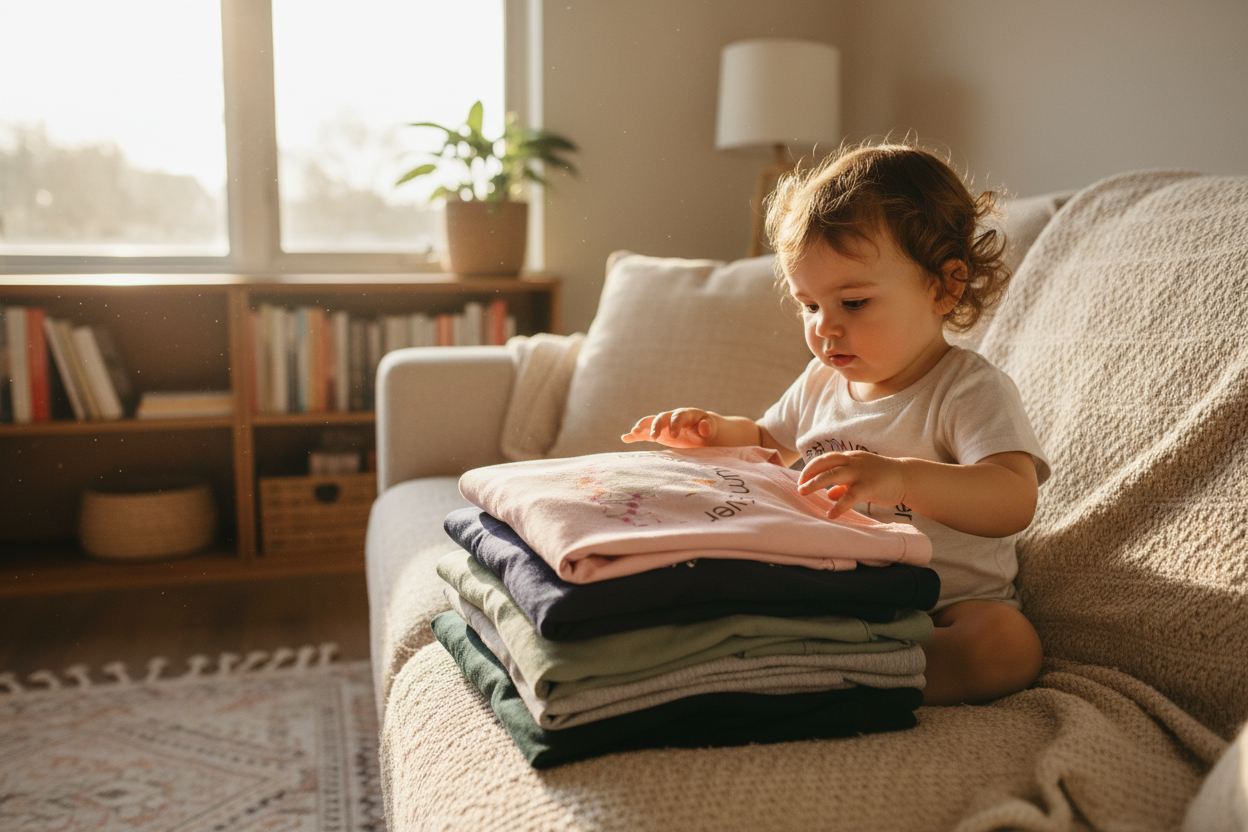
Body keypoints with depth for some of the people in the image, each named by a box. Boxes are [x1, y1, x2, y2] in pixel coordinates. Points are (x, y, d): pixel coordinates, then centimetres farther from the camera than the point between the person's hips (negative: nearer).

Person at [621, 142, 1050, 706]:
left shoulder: (971, 390, -15)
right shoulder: (821, 383, 6)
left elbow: (1015, 502, -31)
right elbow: (770, 443, 25)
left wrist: (901, 477, -48)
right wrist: (715, 431, 2)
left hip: (946, 607, -4)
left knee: (1010, 645, -36)